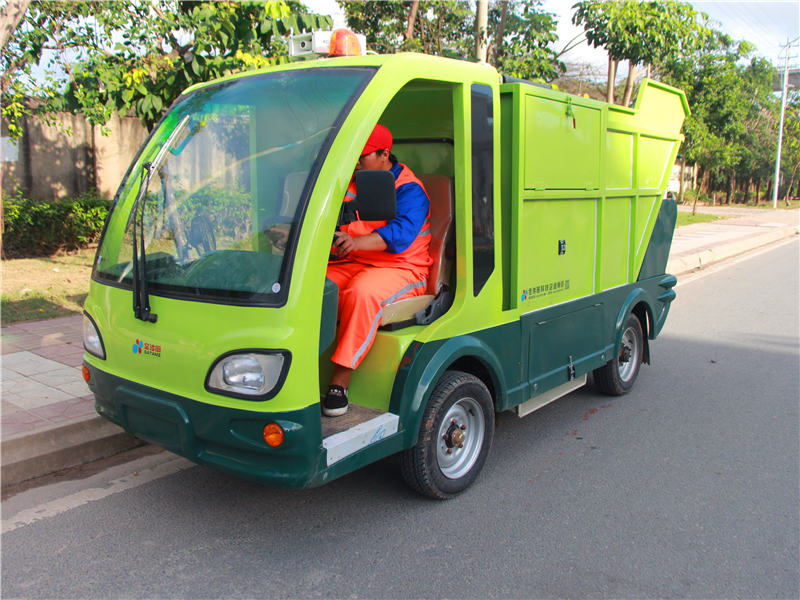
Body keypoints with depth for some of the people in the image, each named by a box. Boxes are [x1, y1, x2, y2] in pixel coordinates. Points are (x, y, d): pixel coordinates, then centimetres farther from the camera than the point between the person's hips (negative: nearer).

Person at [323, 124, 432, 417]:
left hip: (399, 269, -6)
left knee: (362, 294, -37)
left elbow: (401, 232, -23)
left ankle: (339, 381, -32)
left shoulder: (409, 189, -5)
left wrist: (358, 242, -41)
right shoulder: (349, 183, 17)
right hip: (348, 265, 6)